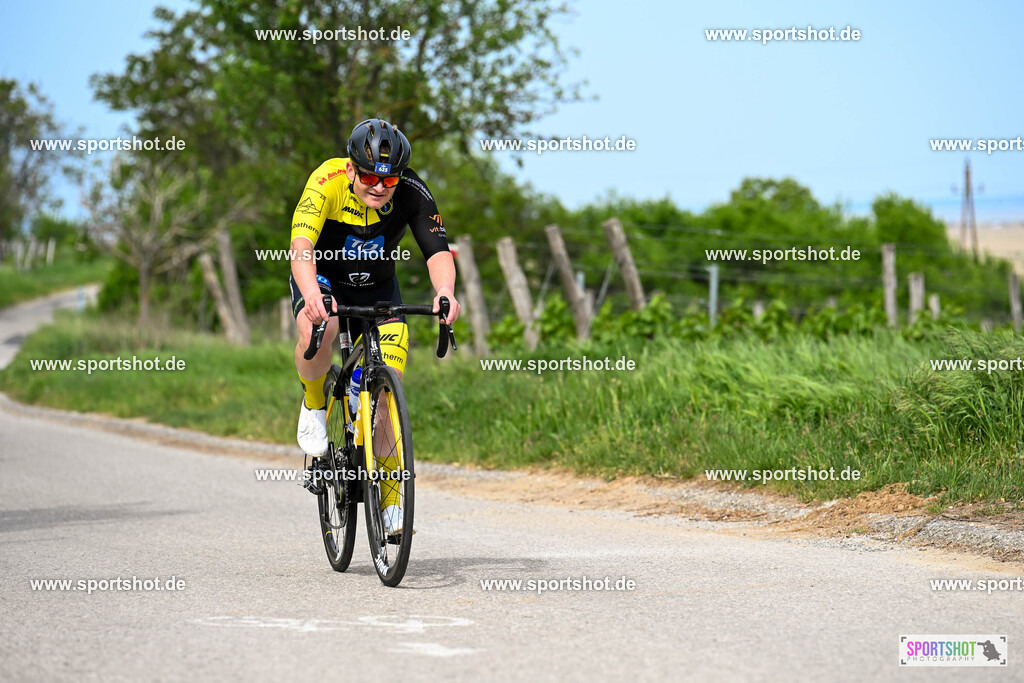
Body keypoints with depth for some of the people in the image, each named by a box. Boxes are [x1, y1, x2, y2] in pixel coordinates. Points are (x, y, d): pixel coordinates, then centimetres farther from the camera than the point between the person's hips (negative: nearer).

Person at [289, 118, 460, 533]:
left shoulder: (411, 193, -24)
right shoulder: (326, 183, -30)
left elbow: (438, 250, -32)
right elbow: (301, 245, -42)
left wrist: (445, 290, -54)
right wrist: (311, 294, -62)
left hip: (377, 288, 2)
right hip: (322, 279, -2)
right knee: (319, 330, -38)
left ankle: (389, 497, 4)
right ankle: (313, 404, -6)